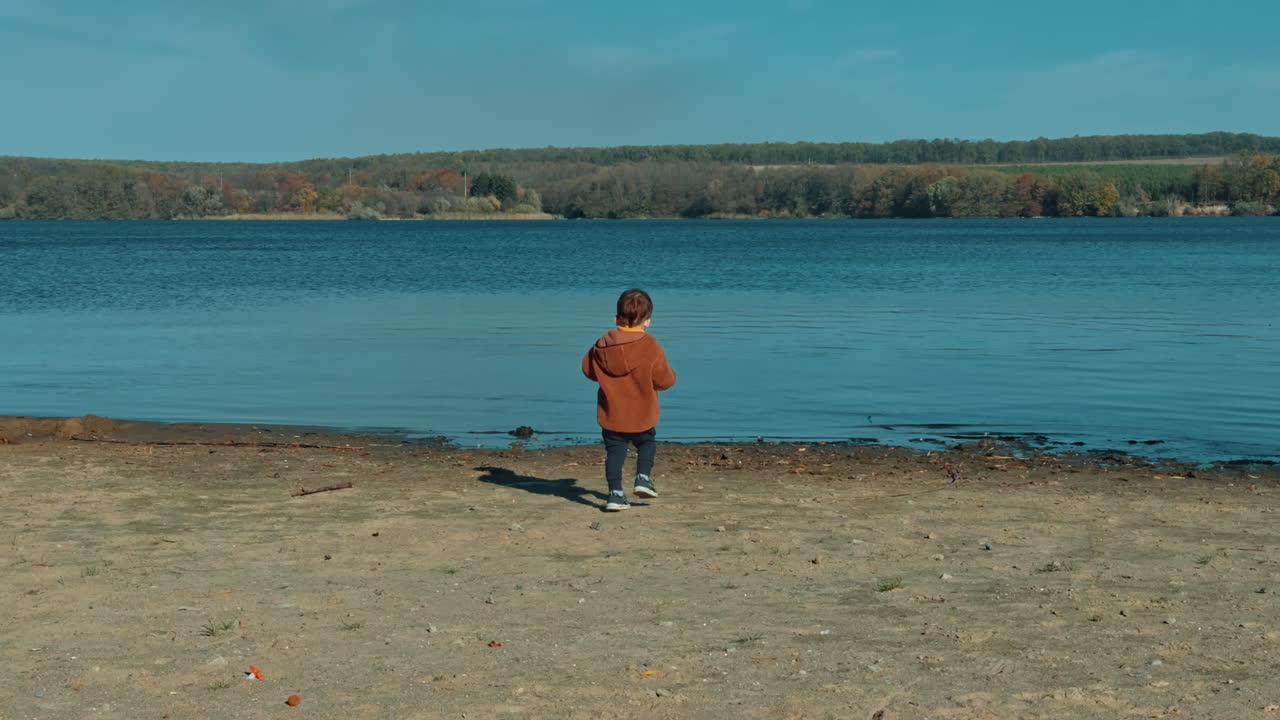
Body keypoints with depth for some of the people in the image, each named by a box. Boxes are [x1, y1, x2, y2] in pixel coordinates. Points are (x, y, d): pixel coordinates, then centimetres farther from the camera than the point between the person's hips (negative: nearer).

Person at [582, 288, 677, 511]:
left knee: (614, 450, 7)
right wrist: (671, 374, 12)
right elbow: (664, 379, -11)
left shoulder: (603, 344, -2)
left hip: (611, 415, 2)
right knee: (647, 443, 22)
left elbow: (587, 368, 10)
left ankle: (615, 493, 0)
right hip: (642, 415, -2)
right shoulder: (650, 347, -13)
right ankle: (643, 477, 5)